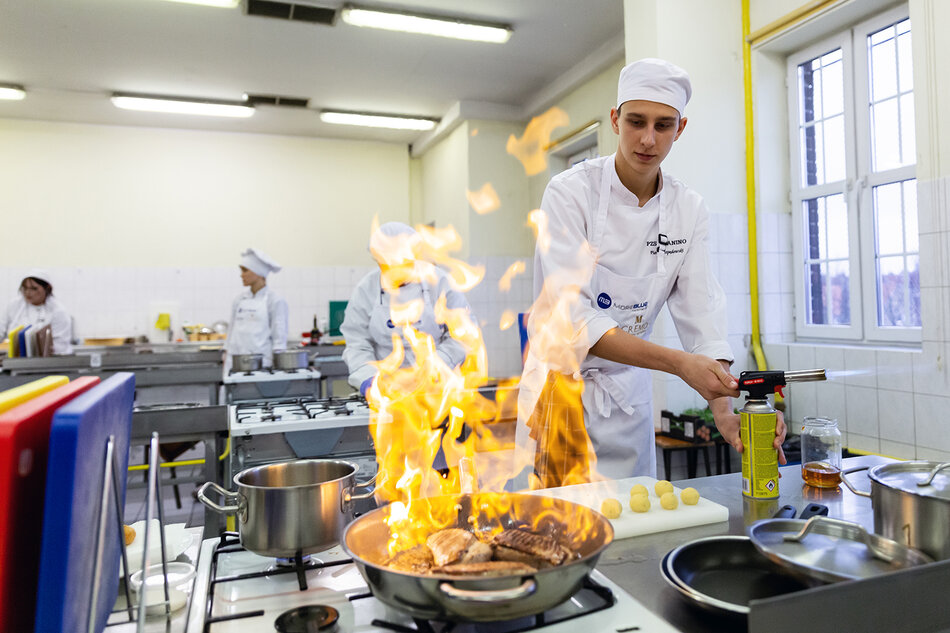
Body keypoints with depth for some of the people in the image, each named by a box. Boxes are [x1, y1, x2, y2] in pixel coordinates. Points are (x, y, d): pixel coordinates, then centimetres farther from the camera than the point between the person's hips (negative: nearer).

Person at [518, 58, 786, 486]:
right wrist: (678, 362, -33)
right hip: (562, 383, -3)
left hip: (630, 392, 4)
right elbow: (571, 315, -25)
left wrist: (723, 410, -21)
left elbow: (700, 316, -6)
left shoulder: (688, 209, -2)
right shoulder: (570, 192, -15)